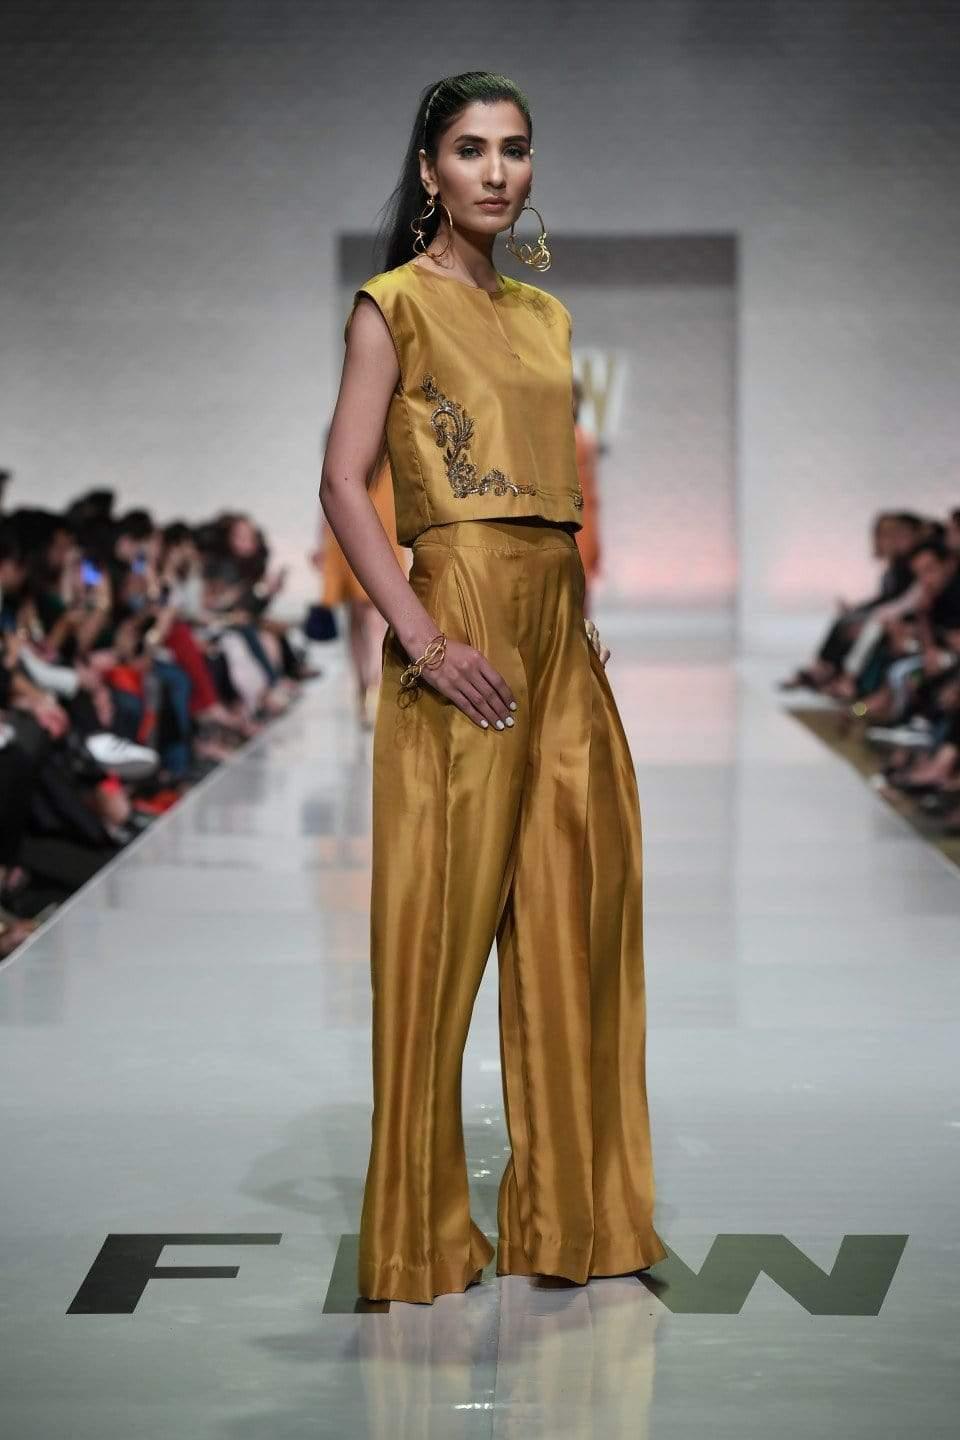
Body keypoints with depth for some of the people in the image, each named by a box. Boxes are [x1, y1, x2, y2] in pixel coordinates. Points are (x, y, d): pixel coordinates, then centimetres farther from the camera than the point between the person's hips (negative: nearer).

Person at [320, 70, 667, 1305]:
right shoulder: (396, 303, -3)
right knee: (444, 921, -3)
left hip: (560, 629, 7)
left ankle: (569, 1206, 19)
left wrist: (585, 613, 12)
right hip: (463, 618, -7)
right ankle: (421, 1235, 8)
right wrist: (422, 639, -19)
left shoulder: (545, 313, 18)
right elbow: (343, 483, -10)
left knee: (574, 908, 8)